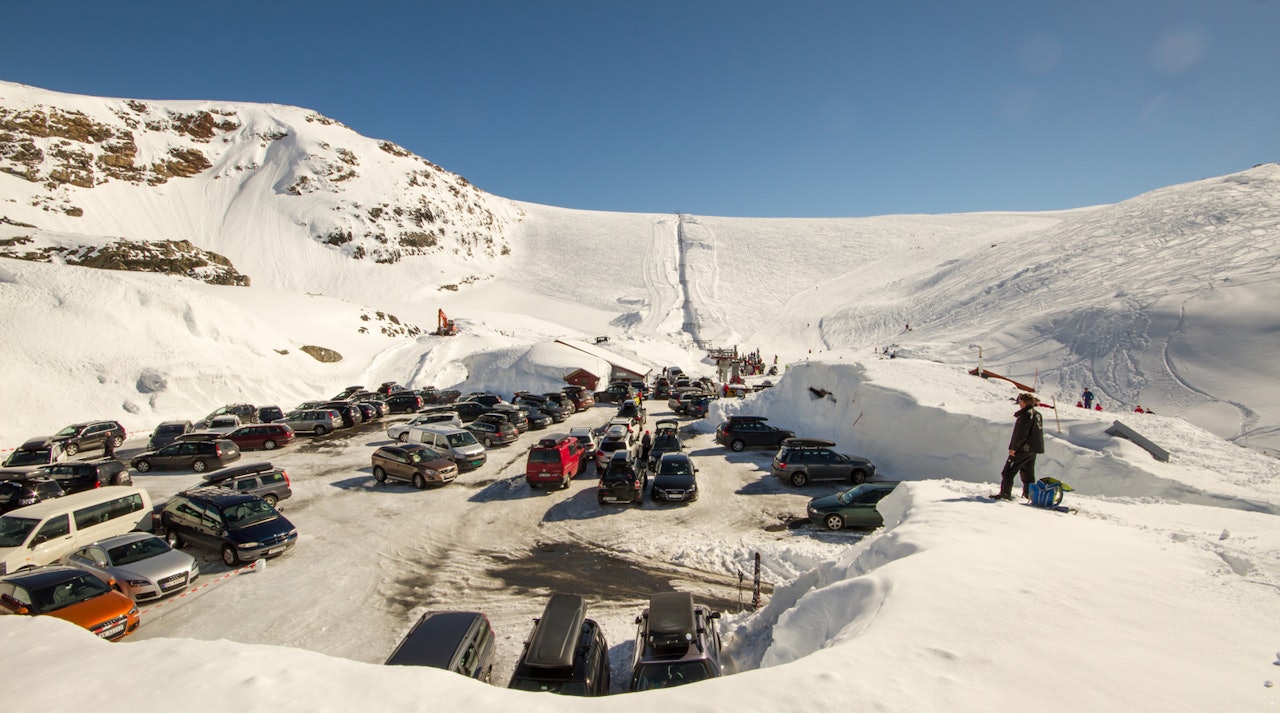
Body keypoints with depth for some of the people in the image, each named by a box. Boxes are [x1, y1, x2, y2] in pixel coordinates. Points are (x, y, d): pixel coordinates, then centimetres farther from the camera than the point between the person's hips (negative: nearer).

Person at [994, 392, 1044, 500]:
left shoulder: (1025, 414, -17)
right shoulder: (1037, 414, 12)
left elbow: (1021, 434, -22)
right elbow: (1038, 432, 19)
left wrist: (1013, 447, -17)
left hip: (1023, 449, -9)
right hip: (1034, 449, 9)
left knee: (1008, 472, -6)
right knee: (1028, 473, 19)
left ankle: (1005, 494, -9)